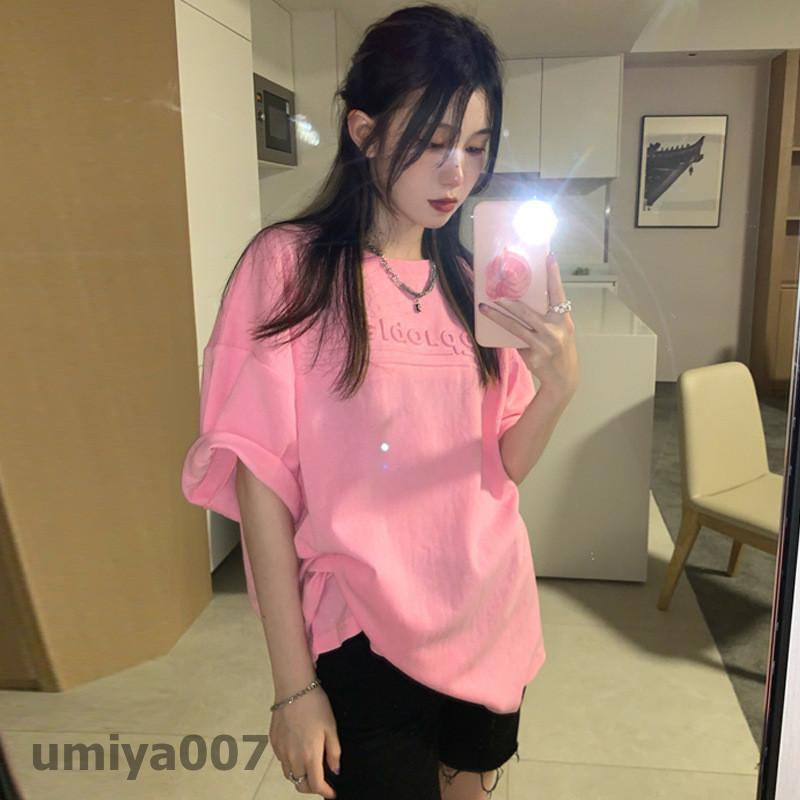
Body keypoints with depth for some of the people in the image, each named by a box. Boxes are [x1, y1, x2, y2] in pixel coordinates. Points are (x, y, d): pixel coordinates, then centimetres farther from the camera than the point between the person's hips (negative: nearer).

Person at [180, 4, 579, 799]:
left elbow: (496, 469, 4)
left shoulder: (469, 282, 3)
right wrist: (294, 684, -12)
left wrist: (557, 385, -16)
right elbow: (262, 476, -13)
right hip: (364, 639, -5)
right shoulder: (289, 264, -13)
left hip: (488, 622, 6)